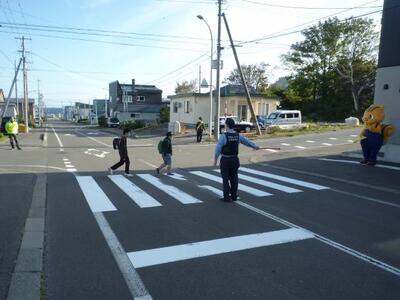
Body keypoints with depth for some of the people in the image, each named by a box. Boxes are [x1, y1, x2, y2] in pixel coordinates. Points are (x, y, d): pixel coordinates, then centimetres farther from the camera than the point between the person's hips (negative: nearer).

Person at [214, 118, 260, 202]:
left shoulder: (224, 136, -15)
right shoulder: (238, 135, 2)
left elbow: (218, 148, -17)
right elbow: (246, 141, 16)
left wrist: (215, 159, -5)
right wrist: (255, 146, 35)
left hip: (225, 160, -5)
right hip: (234, 159, 5)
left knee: (225, 179, 2)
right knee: (234, 178, 12)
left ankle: (227, 197, 5)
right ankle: (234, 196, 20)